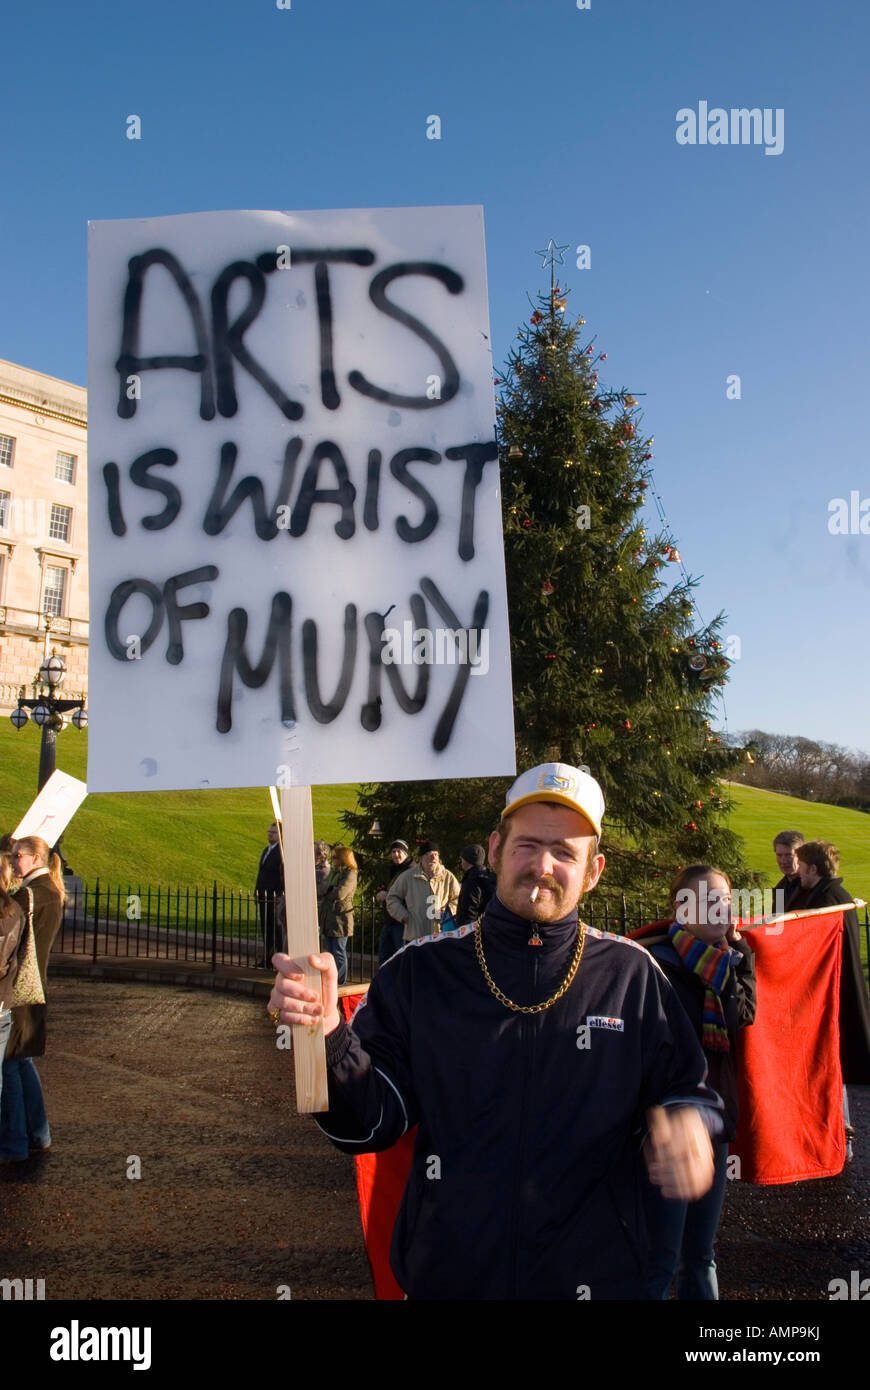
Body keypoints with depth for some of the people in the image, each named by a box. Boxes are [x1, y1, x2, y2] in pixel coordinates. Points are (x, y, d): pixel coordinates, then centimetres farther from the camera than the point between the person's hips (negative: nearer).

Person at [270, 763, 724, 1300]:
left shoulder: (631, 974, -4)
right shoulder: (419, 971, -6)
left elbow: (688, 1090, 4)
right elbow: (371, 1125, -8)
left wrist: (687, 1120, -18)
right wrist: (331, 1039, -26)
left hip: (597, 1274, 0)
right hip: (445, 1274, 0)